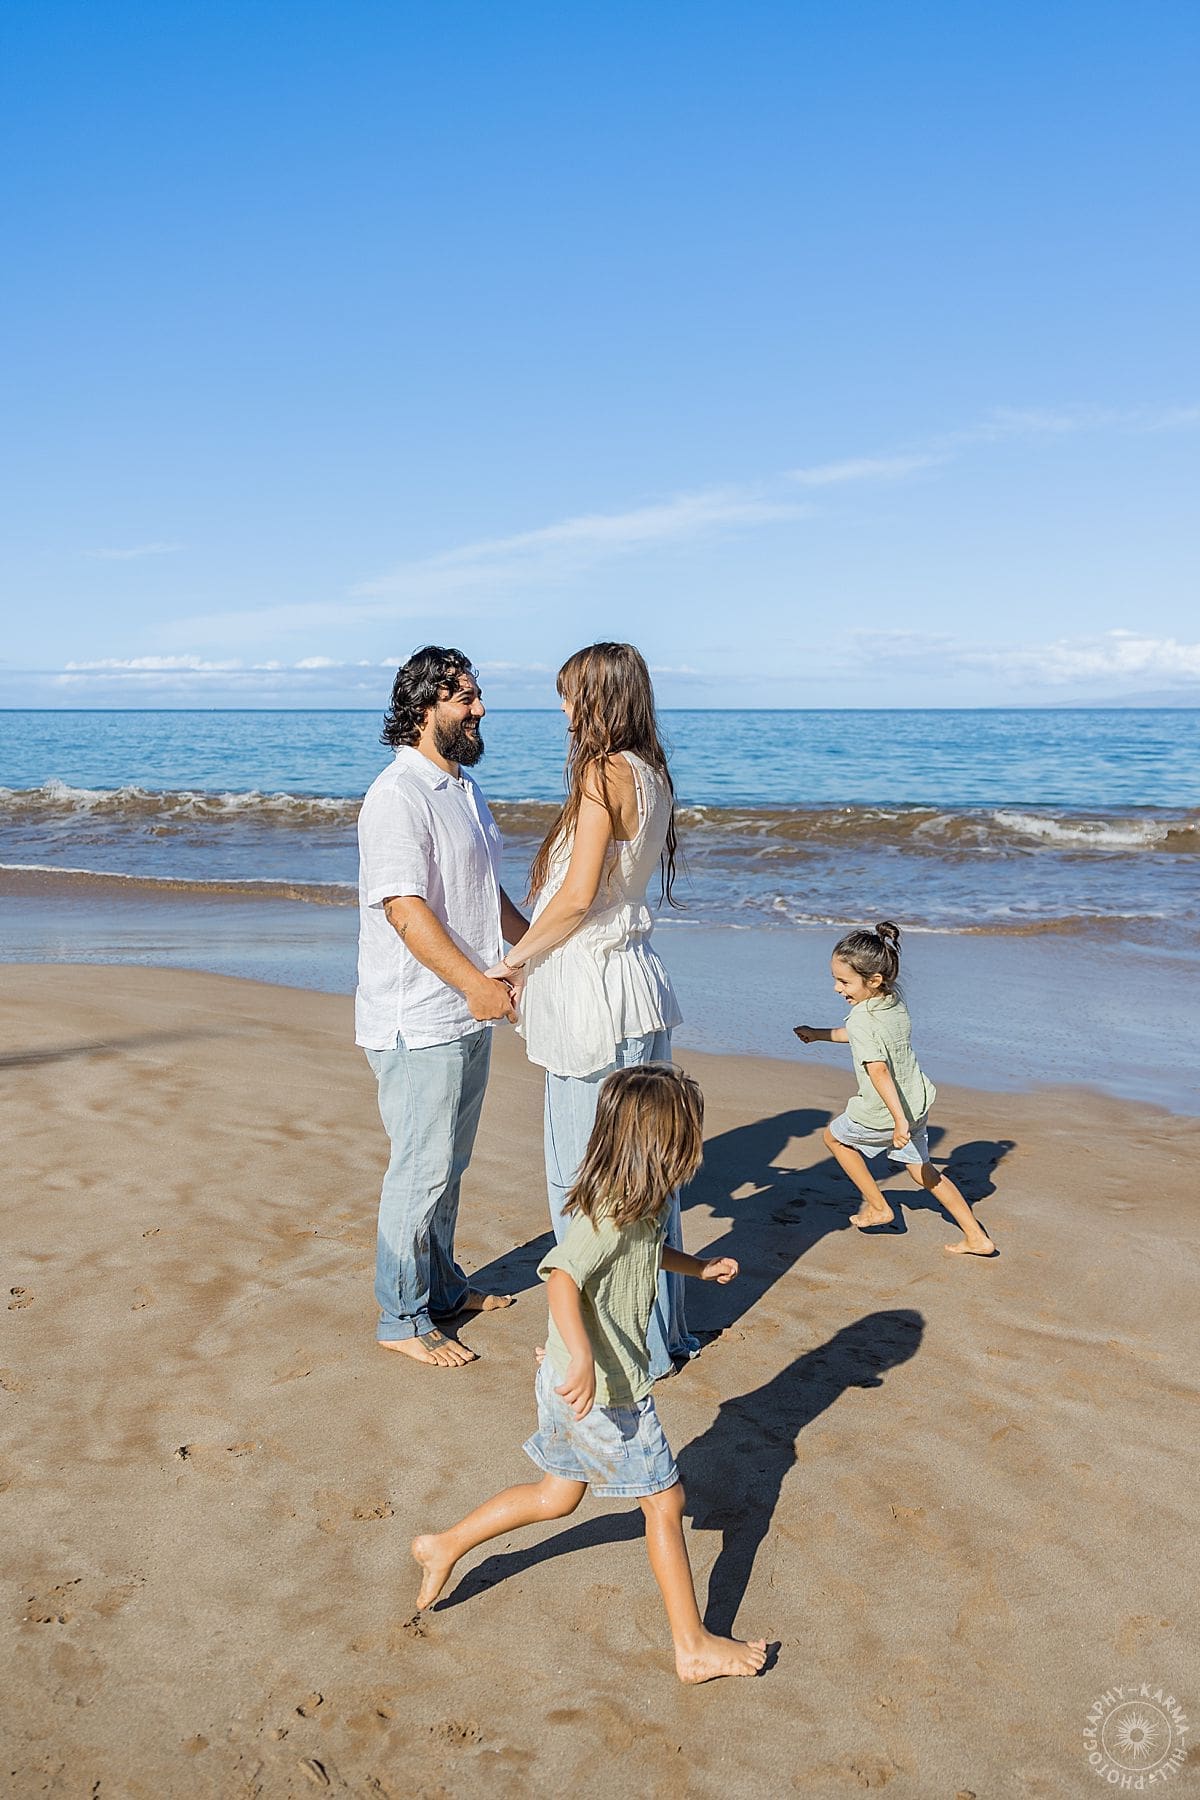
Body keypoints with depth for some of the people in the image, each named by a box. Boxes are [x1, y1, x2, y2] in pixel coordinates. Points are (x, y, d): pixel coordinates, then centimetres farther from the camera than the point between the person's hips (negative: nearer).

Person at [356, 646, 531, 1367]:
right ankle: (402, 1318, 13)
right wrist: (475, 981, -27)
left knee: (449, 1163, 19)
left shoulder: (465, 787, 14)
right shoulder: (398, 797, -17)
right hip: (418, 1022, -9)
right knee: (421, 1169, 0)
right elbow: (405, 909, -24)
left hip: (468, 1014, 9)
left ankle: (443, 1286, 34)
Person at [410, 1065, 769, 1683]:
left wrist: (699, 1266, 20)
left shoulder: (637, 1207, 3)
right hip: (603, 1395, -10)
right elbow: (562, 1277, -43)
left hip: (583, 1385, 10)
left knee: (557, 1496, 24)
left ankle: (444, 1546, 34)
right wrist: (582, 1358, -53)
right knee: (665, 1502, 4)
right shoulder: (610, 1216, -27)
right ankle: (694, 1647, 18)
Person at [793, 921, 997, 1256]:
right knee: (922, 1170, 22)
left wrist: (899, 1121, -38)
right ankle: (977, 1238, 21)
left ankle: (878, 1207, 25)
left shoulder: (861, 1018, -25)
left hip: (881, 1114, -7)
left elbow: (878, 1070, -34)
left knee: (834, 1136, 21)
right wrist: (820, 1034, 23)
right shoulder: (895, 999, 1)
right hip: (917, 1101, 7)